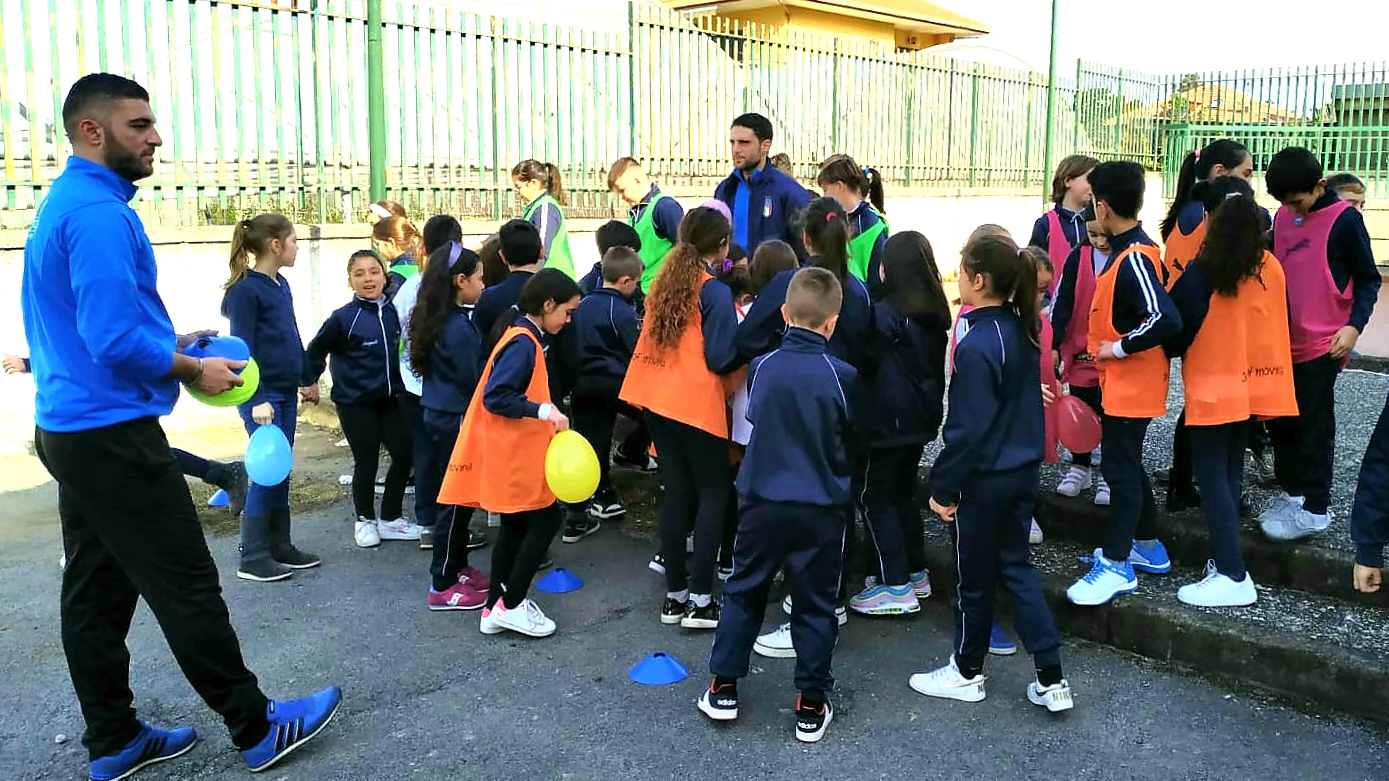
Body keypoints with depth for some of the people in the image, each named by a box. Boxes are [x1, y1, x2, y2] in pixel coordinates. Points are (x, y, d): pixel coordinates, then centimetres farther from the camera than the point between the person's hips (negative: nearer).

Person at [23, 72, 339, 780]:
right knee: (186, 587, -2)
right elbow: (116, 341, -24)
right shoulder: (99, 212, -18)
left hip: (72, 429, 10)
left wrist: (170, 344, 12)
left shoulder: (61, 204, 15)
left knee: (96, 592, 14)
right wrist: (194, 371, -9)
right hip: (115, 436, -10)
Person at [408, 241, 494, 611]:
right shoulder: (460, 327, -21)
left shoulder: (436, 319, 7)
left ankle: (457, 567, 30)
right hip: (456, 419, -9)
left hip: (438, 414, 9)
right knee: (455, 500, 0)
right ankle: (442, 587, 9)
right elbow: (475, 378, -15)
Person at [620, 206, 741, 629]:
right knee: (713, 494, 4)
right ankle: (700, 600, 0)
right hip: (697, 404, -6)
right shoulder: (715, 292, -11)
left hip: (657, 399, 7)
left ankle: (675, 595, 16)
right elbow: (719, 358, -15)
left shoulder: (664, 282, 10)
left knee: (676, 492, 12)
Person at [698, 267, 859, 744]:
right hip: (821, 508, -1)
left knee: (743, 591, 17)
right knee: (815, 604, 11)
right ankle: (811, 705, 18)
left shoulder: (761, 368, -6)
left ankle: (723, 688, 23)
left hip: (762, 501, 2)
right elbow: (849, 441, 2)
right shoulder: (842, 376, -12)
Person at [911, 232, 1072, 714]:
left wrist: (944, 488, -13)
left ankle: (967, 674, 29)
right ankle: (1051, 679, 18)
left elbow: (966, 429, -21)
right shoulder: (1022, 330, 2)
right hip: (1022, 470, 8)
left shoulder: (976, 347, -23)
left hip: (983, 479, -8)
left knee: (974, 577, 10)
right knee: (1016, 567, 17)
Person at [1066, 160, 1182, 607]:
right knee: (1126, 465, 19)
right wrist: (1108, 345, 13)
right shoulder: (1134, 249, 8)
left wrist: (1119, 347, -23)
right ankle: (1148, 548, 31)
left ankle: (1117, 566, 5)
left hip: (1130, 385, -10)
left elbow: (1165, 319, -32)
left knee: (1120, 469, -3)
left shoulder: (1132, 258, -22)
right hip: (1123, 382, 10)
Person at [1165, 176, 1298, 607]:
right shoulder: (1271, 268, 0)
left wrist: (1169, 350, 8)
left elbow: (1177, 329, -13)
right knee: (1230, 473, 15)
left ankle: (1233, 576, -4)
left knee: (1212, 478, -2)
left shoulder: (1201, 272, -17)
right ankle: (1224, 559, 21)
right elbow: (1277, 325, 10)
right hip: (1252, 385, 6)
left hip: (1212, 387, -6)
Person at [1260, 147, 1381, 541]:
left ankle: (1315, 509, 9)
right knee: (1280, 419, 13)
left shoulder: (1345, 219, -10)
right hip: (1282, 340, 6)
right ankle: (1291, 491, 28)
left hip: (1321, 344, -6)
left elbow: (1369, 279, -6)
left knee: (1314, 426, 0)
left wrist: (1354, 325, -17)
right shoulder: (1283, 217, 7)